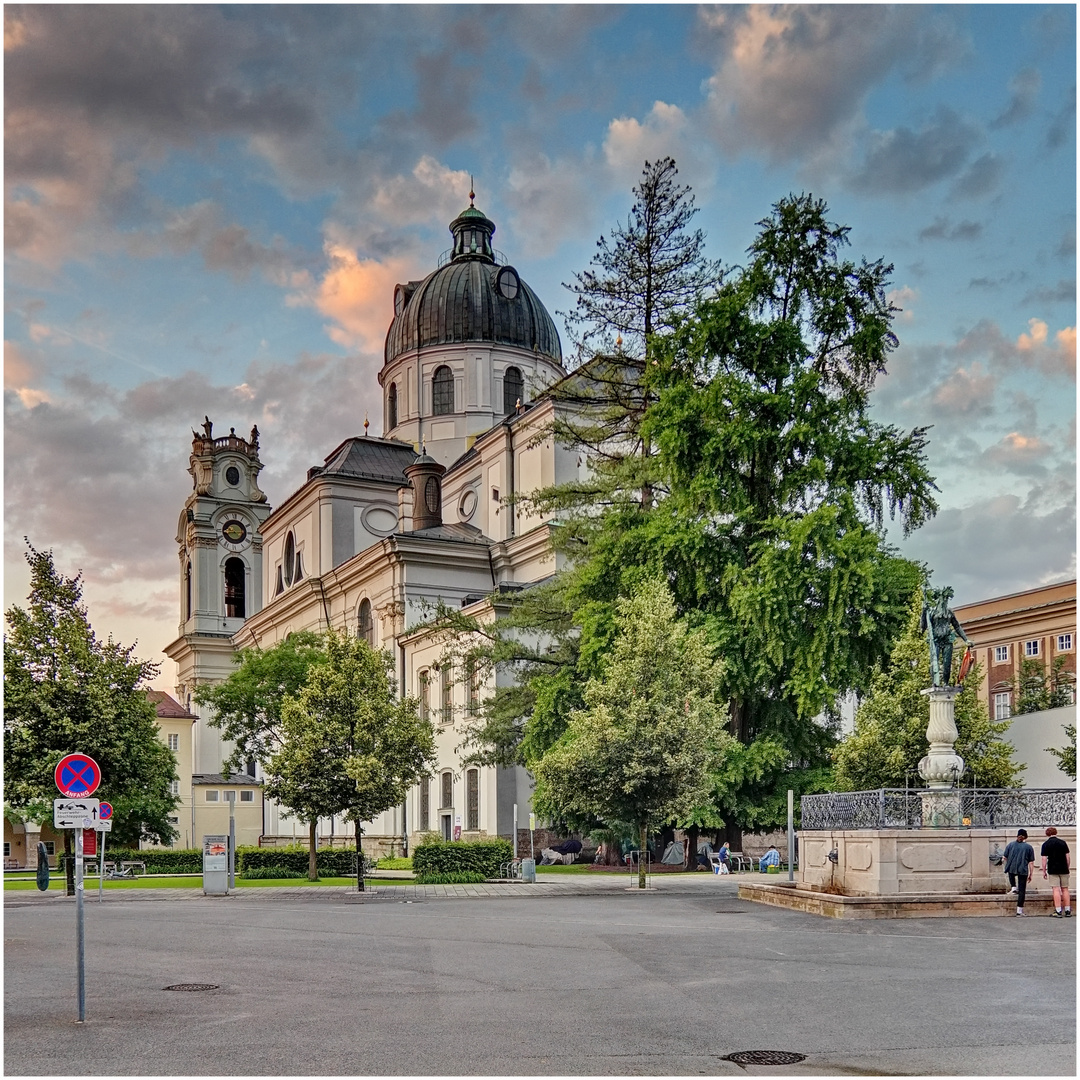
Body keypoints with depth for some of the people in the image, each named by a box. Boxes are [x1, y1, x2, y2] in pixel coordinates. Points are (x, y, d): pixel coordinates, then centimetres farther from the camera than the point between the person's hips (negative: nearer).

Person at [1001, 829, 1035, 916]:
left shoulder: (1010, 844, 5)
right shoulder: (1029, 847, 2)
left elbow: (1005, 858, 9)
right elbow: (1031, 862, 3)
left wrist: (1003, 860, 32)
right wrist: (1030, 874, 10)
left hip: (1011, 869, 2)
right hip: (1023, 871, -2)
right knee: (1022, 890, 4)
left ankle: (1014, 887, 23)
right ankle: (1019, 909, 1)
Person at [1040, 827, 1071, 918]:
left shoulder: (1046, 844, -2)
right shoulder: (1063, 842, 5)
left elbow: (1044, 859, -5)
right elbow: (1067, 856, 6)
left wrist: (1044, 871, 1)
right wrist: (1067, 868, 16)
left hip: (1053, 870, -3)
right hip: (1064, 869, 3)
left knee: (1056, 889, -4)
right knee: (1065, 889, 9)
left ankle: (1058, 911, -8)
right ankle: (1068, 911, 10)